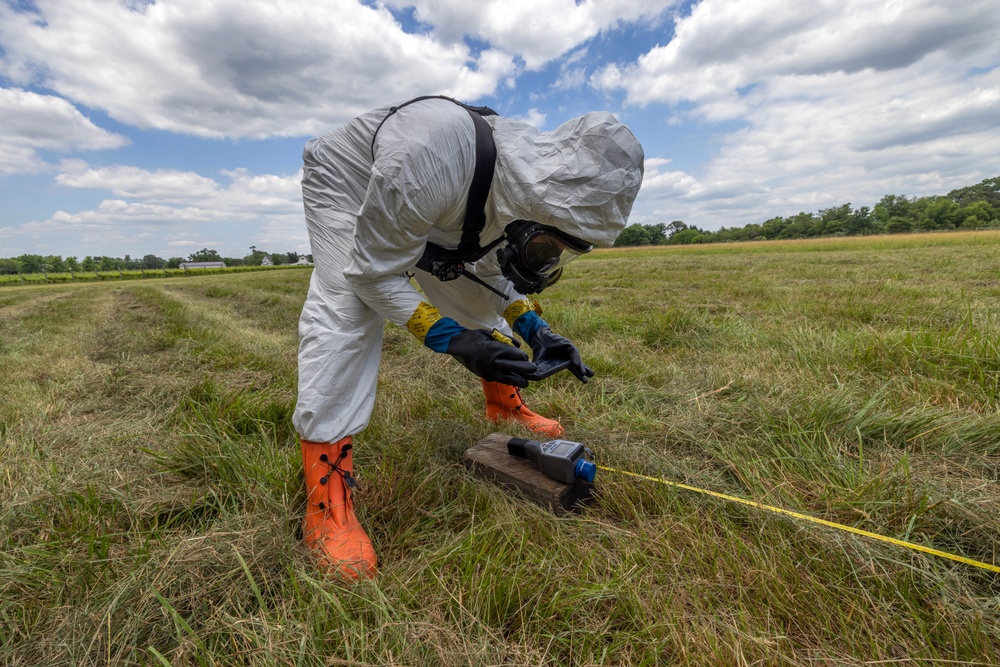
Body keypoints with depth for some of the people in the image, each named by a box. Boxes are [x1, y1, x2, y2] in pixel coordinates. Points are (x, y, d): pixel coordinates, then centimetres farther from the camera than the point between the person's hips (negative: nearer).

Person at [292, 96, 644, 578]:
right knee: (344, 308, -26)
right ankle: (325, 499, -21)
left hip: (427, 207, 6)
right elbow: (374, 271, -32)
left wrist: (534, 329, -18)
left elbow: (492, 266, -5)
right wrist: (451, 340, -39)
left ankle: (505, 408, 23)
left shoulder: (541, 176, -20)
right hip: (347, 185, -5)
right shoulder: (430, 162, -44)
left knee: (478, 298, 2)